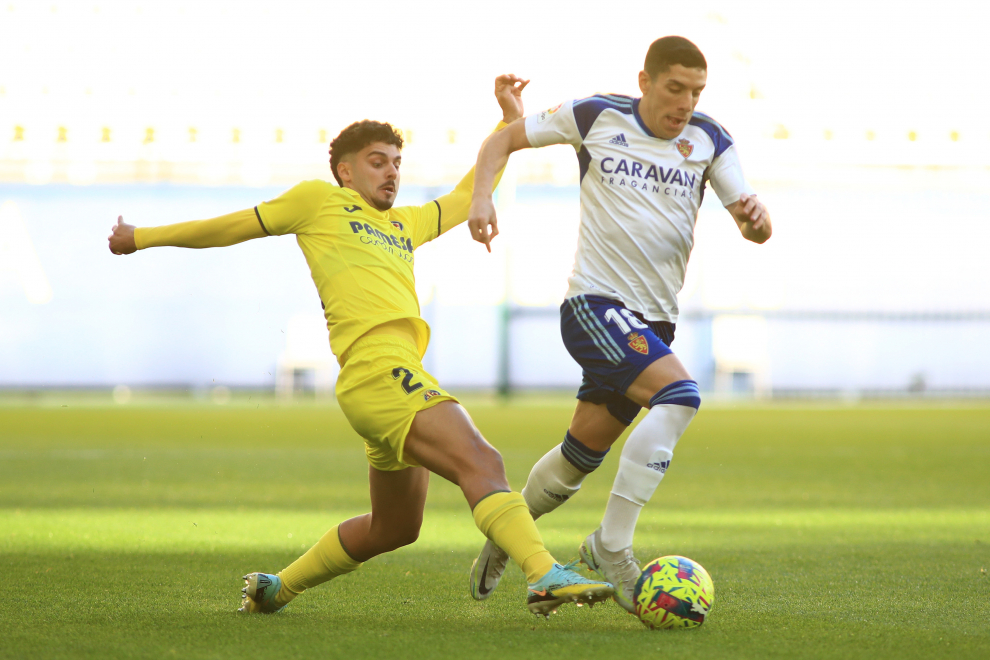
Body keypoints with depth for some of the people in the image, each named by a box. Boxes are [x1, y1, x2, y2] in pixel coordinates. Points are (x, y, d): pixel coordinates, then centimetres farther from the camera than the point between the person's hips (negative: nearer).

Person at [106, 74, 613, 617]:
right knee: (482, 465, -25)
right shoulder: (319, 200, 13)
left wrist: (510, 120, 40)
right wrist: (142, 238, 29)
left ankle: (275, 588, 32)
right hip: (377, 365, -9)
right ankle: (545, 574, -41)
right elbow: (233, 227, 22)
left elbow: (466, 197, 43)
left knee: (394, 528, 17)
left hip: (401, 377, 9)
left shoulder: (405, 224, 31)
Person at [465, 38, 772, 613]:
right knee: (680, 394, -28)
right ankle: (613, 546, -24)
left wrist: (755, 217, -27)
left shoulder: (709, 141, 3)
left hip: (654, 322, 5)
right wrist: (481, 198, -8)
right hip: (595, 303, -5)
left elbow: (756, 230, -2)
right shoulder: (595, 117, -4)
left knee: (580, 457, 13)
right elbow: (505, 139, 9)